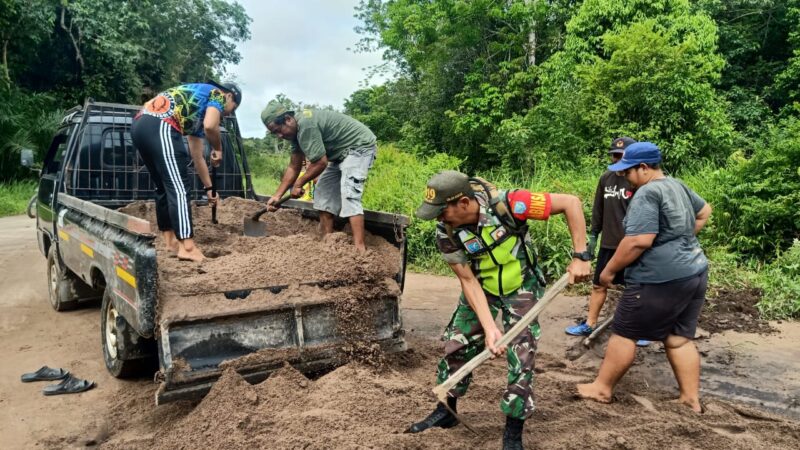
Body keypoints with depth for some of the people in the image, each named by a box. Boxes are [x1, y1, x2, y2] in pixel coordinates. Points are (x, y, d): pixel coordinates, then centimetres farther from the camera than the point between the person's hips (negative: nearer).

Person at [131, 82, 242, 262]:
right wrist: (218, 150, 8)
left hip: (139, 125, 9)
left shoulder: (199, 113, 35)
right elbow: (210, 126, -11)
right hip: (160, 126, -9)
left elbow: (197, 157, 37)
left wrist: (209, 188, 40)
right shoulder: (217, 94, 12)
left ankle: (170, 242, 26)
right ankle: (187, 247, -9)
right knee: (178, 187, -8)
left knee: (164, 187, 19)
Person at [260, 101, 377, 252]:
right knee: (323, 194, 9)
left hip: (360, 146, -11)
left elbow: (320, 163, -24)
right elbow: (293, 167, 9)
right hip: (341, 153, 11)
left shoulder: (305, 125, -27)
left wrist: (298, 184, -10)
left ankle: (359, 249, -31)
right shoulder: (296, 131, 5)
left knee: (349, 195, -25)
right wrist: (277, 195, 5)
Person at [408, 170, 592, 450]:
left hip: (520, 288, -3)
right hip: (481, 289, 3)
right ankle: (446, 411, 30)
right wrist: (489, 328, -24)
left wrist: (580, 256, -28)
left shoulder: (505, 205, -33)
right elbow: (468, 281, -15)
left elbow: (571, 203, -26)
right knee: (455, 346, 6)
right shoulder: (446, 233, -21)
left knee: (521, 359, -5)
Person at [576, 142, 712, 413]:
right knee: (679, 339, 16)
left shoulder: (648, 193, -16)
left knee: (624, 333, 4)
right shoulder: (677, 185, 13)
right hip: (694, 273, 9)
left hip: (661, 279, -9)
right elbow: (704, 211, 29)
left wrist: (609, 270, -15)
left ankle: (602, 388, 15)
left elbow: (639, 241, -24)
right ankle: (691, 399, 21)